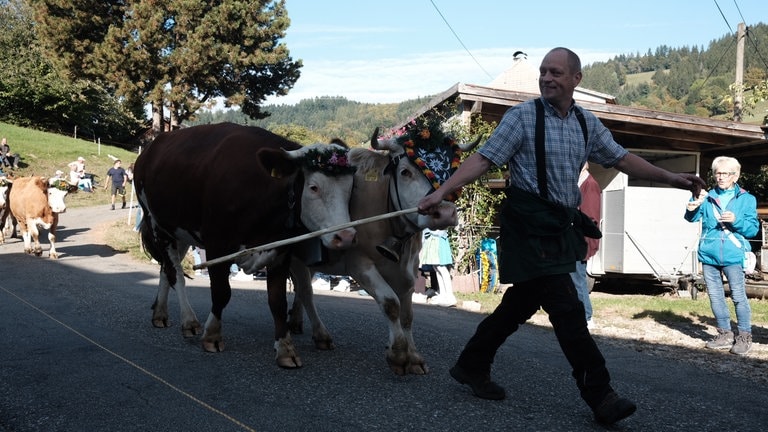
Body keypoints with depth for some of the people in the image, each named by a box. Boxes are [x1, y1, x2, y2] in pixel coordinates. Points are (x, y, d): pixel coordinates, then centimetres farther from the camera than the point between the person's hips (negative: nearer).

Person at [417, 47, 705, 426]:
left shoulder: (587, 123, 11)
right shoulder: (523, 116, -6)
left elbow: (621, 158, 17)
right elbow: (483, 159, -11)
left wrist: (669, 178, 10)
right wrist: (441, 192, -20)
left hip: (560, 225, 7)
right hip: (530, 224, -7)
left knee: (523, 302, 14)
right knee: (566, 307, -9)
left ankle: (471, 366, 29)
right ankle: (600, 396, -2)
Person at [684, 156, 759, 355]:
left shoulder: (746, 199, 3)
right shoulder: (707, 197, 9)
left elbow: (753, 228, -1)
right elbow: (692, 218, -4)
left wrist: (736, 221, -19)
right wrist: (692, 207, -25)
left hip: (732, 256, -3)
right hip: (709, 255, 4)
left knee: (739, 297, -4)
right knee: (715, 296, 10)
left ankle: (745, 336, 7)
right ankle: (725, 334, 21)